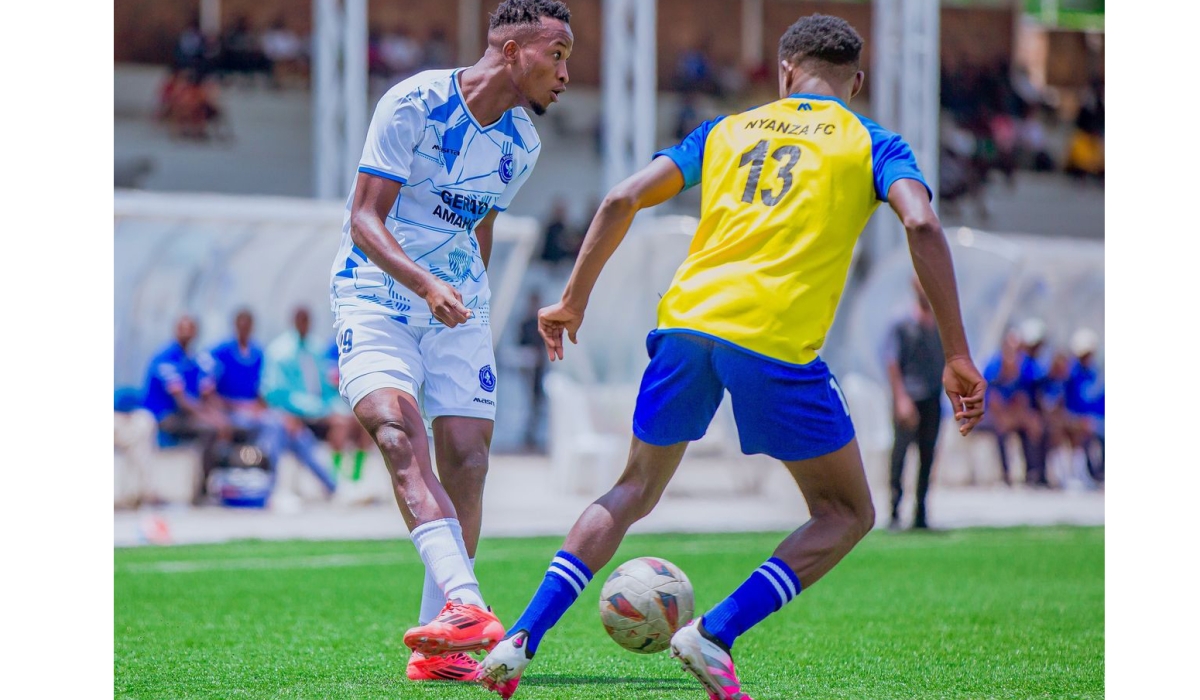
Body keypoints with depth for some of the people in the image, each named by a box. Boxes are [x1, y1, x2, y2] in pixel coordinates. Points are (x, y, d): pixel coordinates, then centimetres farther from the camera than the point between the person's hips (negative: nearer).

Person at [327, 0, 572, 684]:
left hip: (460, 305, 6)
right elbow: (365, 219, -17)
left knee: (467, 459, -5)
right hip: (376, 294, -6)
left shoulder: (523, 143, 5)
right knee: (400, 434, -26)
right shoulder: (413, 103, -15)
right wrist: (425, 285, -32)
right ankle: (467, 607, -41)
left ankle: (439, 646, 2)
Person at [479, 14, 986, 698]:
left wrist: (574, 301, 23)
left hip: (685, 323, 4)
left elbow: (622, 200, 14)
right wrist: (958, 357, -5)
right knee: (847, 514, 12)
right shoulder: (872, 143, 13)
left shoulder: (728, 130, 22)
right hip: (777, 338, -4)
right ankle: (715, 635, -6)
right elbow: (922, 224, -5)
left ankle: (522, 638, 10)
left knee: (635, 490, 23)